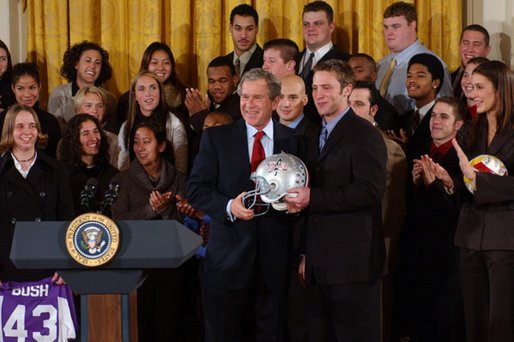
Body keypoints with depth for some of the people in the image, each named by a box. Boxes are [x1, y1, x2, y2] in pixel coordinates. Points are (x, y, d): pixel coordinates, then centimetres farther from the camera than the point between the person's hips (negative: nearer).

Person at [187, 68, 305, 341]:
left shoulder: (293, 141, 6)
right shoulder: (216, 138, 4)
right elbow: (196, 190, -1)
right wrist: (229, 206, -17)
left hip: (275, 259, 1)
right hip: (228, 258, -1)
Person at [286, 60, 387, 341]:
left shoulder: (364, 134, -7)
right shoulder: (318, 138, 19)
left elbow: (371, 190, -20)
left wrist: (312, 197, -17)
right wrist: (307, 254, 16)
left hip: (352, 262, -8)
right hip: (319, 264, 8)